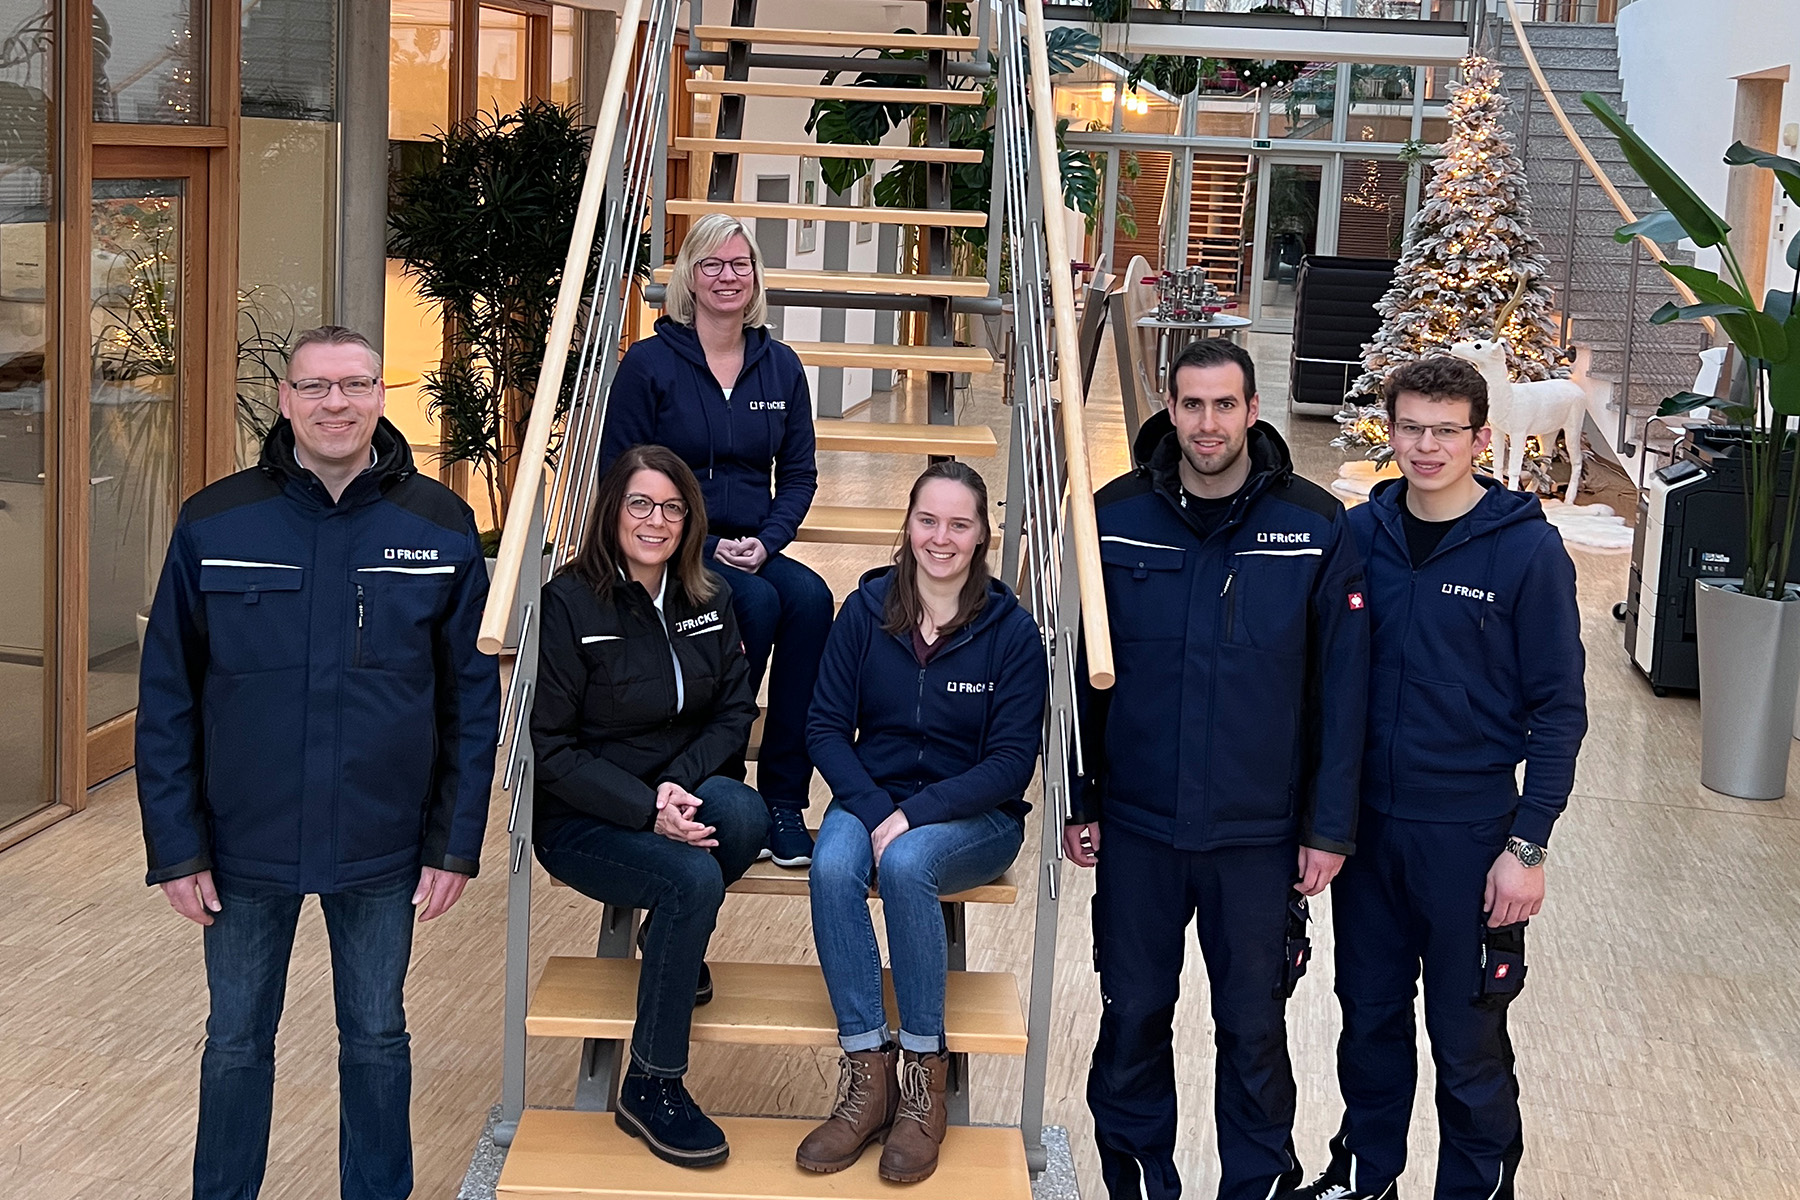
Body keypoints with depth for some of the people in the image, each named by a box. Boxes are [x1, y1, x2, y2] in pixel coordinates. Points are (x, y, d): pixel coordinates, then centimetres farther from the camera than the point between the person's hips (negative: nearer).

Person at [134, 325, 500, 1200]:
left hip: (382, 847, 0)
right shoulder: (215, 523, -7)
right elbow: (166, 697, -4)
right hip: (245, 843, 0)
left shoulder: (441, 526, -6)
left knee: (377, 1038, 15)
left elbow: (472, 698, -2)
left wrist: (456, 842, -4)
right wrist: (175, 846, -6)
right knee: (237, 1040, 16)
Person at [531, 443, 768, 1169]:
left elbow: (734, 712, 5)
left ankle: (672, 939, 1)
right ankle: (650, 1088, -15)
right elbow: (550, 748, -13)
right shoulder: (569, 605, -12)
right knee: (692, 877, -32)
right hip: (582, 820, -4)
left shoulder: (708, 600, 4)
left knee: (742, 811, -31)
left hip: (681, 799, 4)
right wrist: (645, 810, -24)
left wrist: (679, 782, -15)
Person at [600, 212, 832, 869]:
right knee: (758, 604, -32)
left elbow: (799, 474, 12)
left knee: (811, 598, -28)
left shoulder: (780, 366, 9)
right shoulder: (650, 362, -3)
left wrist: (765, 542, -8)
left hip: (753, 551, 4)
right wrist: (703, 545, -14)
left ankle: (783, 801, -23)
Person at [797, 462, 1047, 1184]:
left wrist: (914, 813, -21)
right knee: (832, 866, -31)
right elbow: (827, 725, 0)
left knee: (907, 863, -34)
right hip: (871, 798, 2)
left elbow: (1012, 762, -10)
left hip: (974, 818, -2)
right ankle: (868, 1074, -22)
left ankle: (924, 1077, -20)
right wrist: (872, 808, -18)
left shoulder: (1011, 631, -7)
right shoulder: (866, 610, -1)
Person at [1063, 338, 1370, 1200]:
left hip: (1260, 835, -1)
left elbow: (1341, 690, -4)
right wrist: (1079, 802, 3)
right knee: (1133, 1016, 13)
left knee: (1254, 1029, 10)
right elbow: (1080, 672, 3)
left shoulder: (1316, 528, -6)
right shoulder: (1117, 517, -3)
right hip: (1136, 825, 1)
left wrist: (1329, 827, -4)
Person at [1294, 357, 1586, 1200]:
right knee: (1369, 1018, 18)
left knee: (1468, 1043, 7)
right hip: (1365, 822, 4)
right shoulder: (1360, 533, 0)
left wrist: (1528, 846, -12)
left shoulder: (1527, 548, -10)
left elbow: (1558, 709, -8)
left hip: (1469, 831, -4)